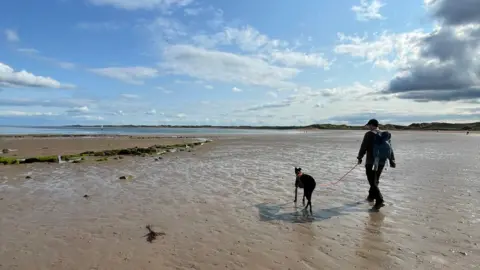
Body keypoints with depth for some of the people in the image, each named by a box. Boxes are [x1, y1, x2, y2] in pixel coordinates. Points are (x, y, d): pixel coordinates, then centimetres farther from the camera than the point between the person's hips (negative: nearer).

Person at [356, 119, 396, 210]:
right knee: (375, 180, 22)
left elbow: (363, 147, -9)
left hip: (371, 162, -7)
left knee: (373, 182, -5)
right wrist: (392, 160, 16)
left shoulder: (369, 134, -8)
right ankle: (371, 196, 36)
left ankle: (379, 201, -14)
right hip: (381, 162, 7)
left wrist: (359, 157, 2)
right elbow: (389, 148, 12)